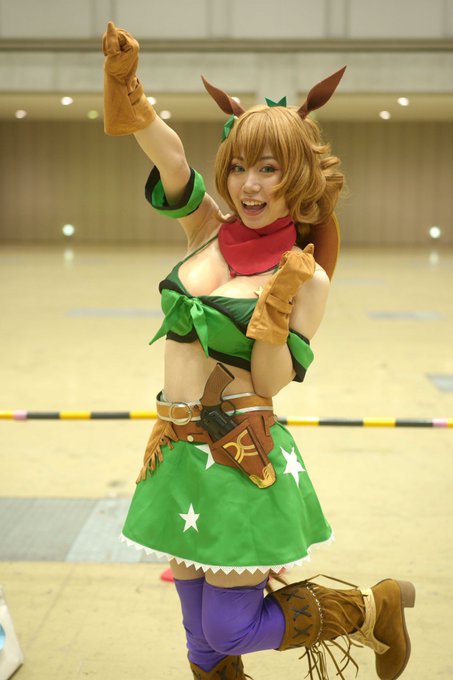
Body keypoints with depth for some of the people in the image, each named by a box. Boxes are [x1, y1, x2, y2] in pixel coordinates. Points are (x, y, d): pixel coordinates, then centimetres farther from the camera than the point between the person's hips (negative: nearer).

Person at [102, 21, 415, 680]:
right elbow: (169, 155, -13)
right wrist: (126, 83, -28)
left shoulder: (306, 276, -9)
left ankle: (377, 608, 24)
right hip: (178, 453, 5)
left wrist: (279, 305, -26)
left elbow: (271, 383, -12)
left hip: (240, 458, -5)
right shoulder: (209, 232, 3)